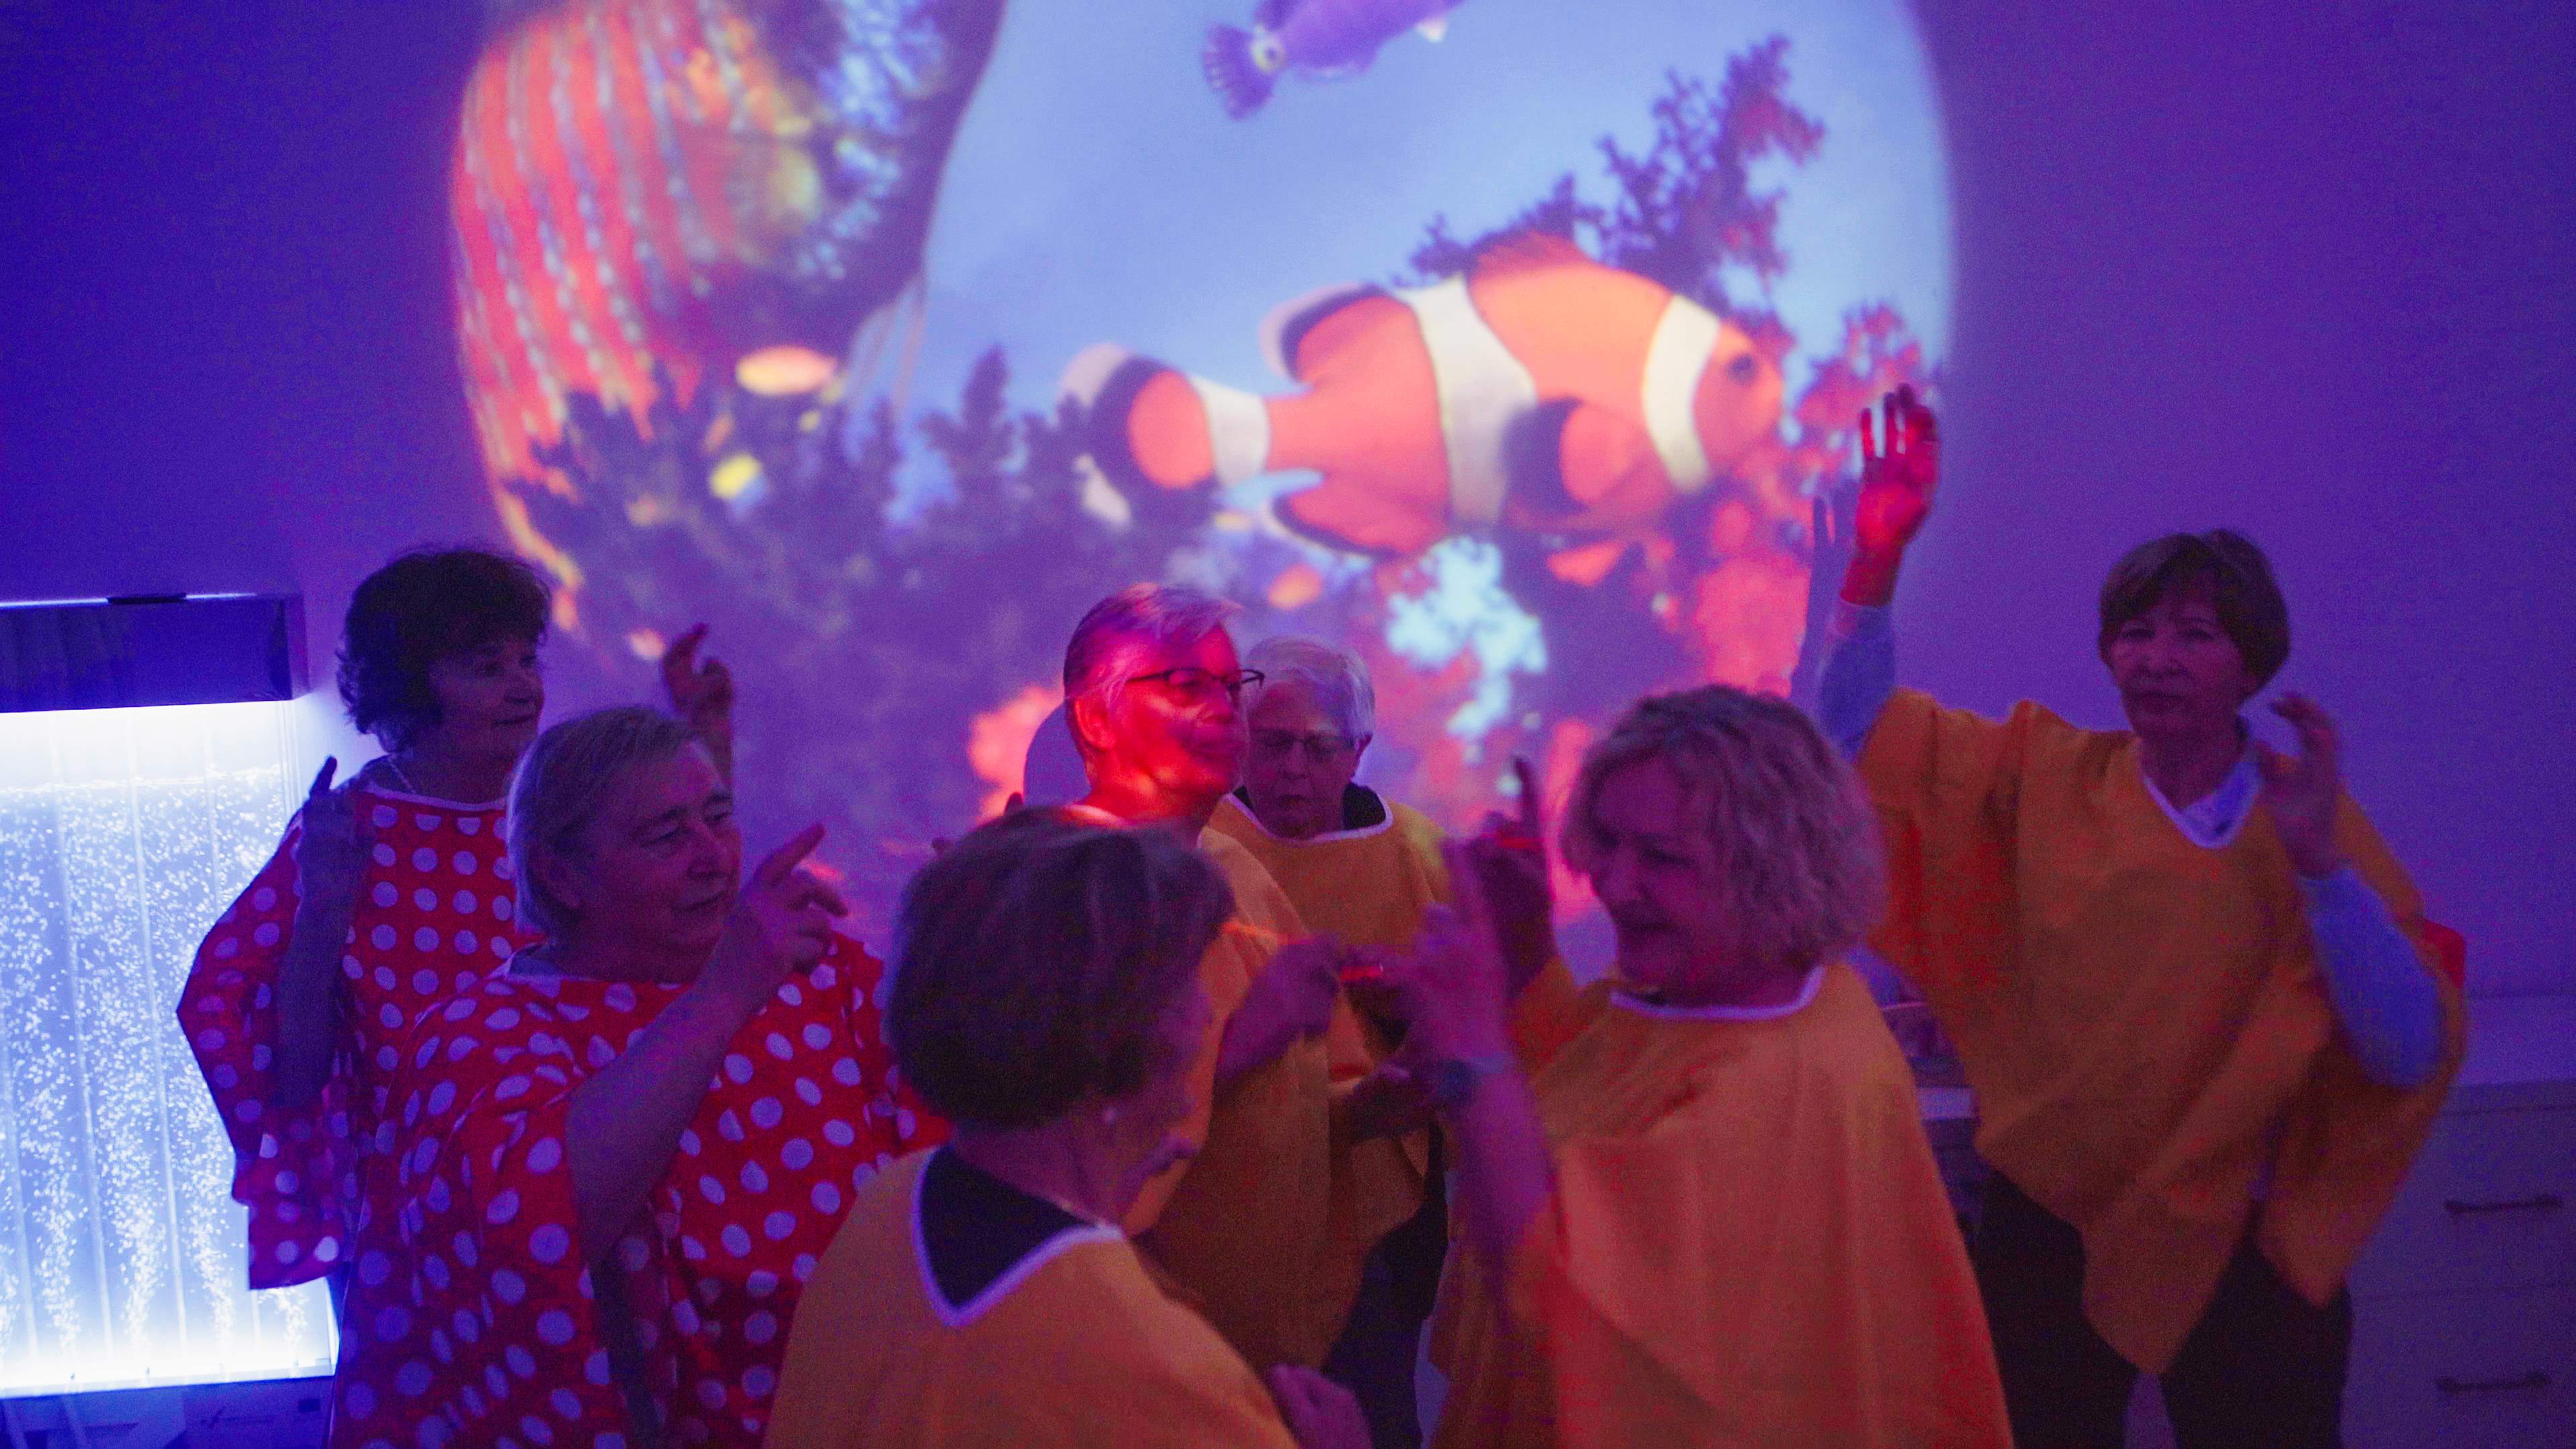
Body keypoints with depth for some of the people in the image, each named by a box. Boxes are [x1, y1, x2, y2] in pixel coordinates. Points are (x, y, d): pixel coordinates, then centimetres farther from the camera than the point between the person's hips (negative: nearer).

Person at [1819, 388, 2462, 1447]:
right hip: (2052, 1228, 1)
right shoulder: (2047, 778, -2)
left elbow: (2411, 1058, -15)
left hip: (2244, 1250, -1)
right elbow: (1855, 726, -2)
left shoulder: (2313, 824, -7)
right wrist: (1881, 553, -15)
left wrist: (2321, 863, -27)